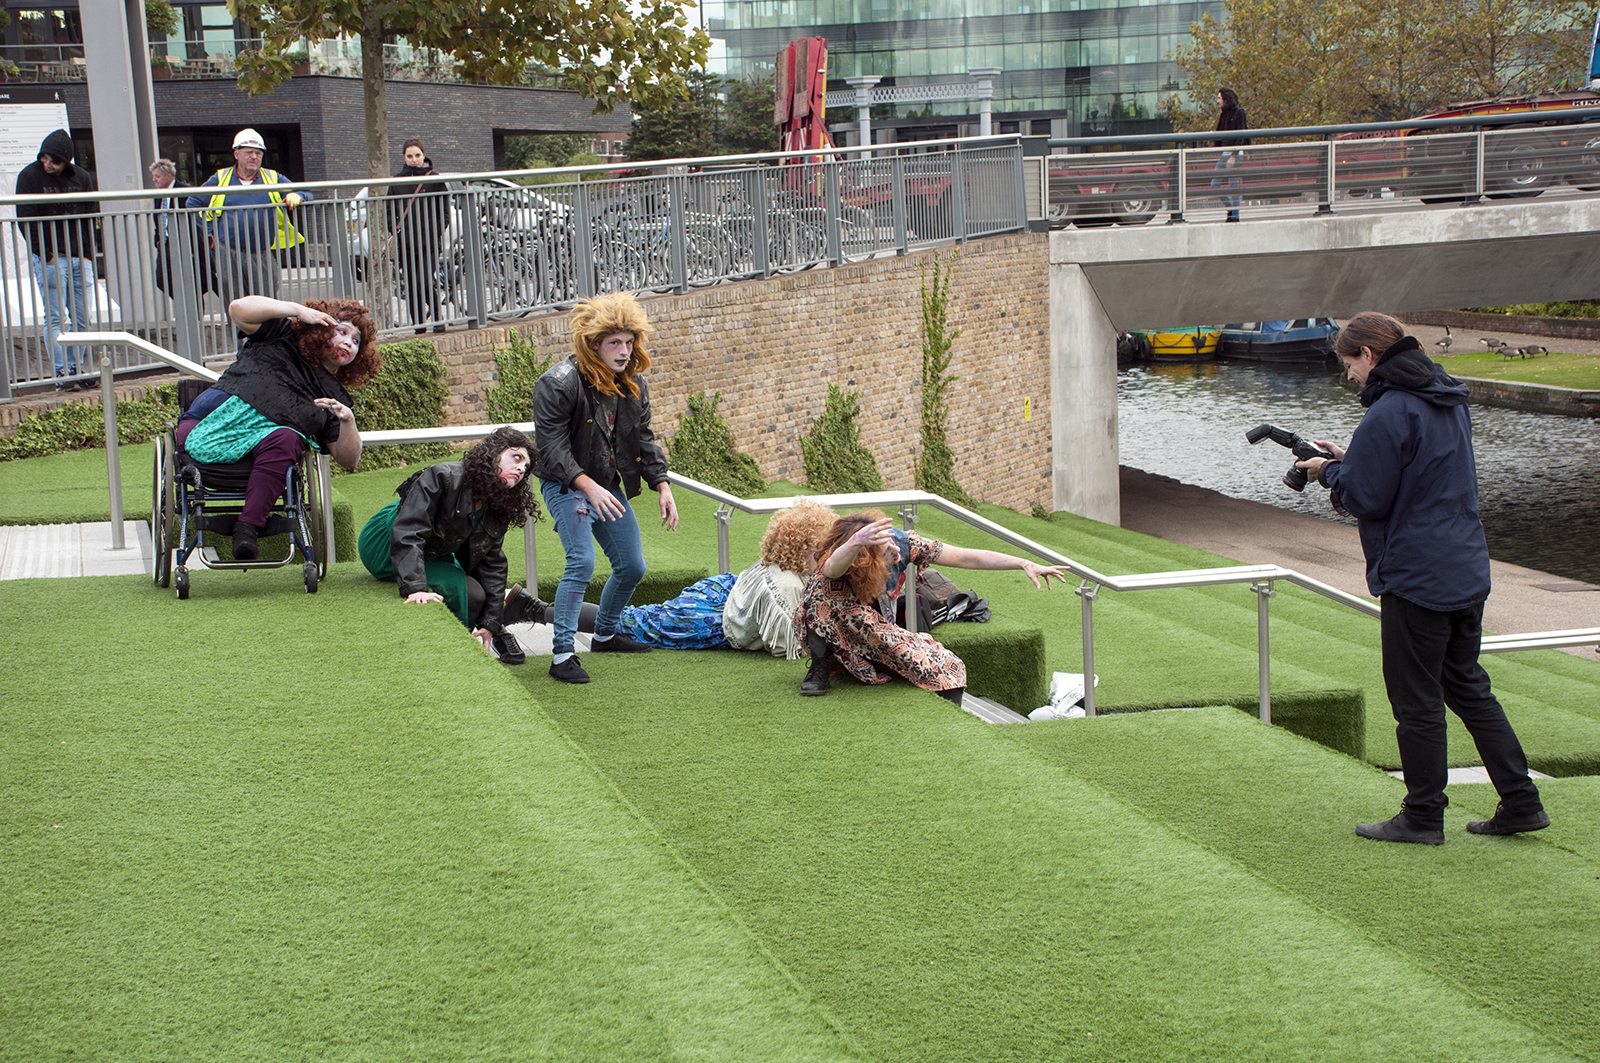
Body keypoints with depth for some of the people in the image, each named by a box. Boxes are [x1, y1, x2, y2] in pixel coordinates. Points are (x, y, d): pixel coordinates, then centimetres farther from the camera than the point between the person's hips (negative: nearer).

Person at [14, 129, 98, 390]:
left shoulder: (82, 178, 7)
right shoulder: (29, 176, -4)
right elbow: (26, 220, -6)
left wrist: (88, 254, 4)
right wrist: (46, 255, -11)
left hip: (80, 258, 4)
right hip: (50, 259, -4)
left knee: (82, 319, 3)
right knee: (55, 318, -4)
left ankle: (76, 369, 10)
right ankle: (61, 372, -3)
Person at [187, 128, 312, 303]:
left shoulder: (273, 179, 12)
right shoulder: (220, 179, 10)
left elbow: (306, 195, 10)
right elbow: (192, 203, 14)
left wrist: (296, 197, -14)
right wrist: (211, 231, 3)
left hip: (262, 256, 0)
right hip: (228, 254, 0)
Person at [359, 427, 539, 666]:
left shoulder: (497, 511, -7)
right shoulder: (442, 478, -30)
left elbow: (492, 564, -2)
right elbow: (408, 533, -36)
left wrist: (489, 621, -8)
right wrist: (415, 588, -47)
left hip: (432, 555, 8)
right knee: (456, 585, -22)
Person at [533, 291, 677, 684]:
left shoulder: (634, 385, 2)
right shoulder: (559, 383, -20)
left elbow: (643, 440, 10)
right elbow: (552, 448, -22)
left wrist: (662, 486, -2)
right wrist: (588, 486, -32)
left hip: (609, 485, 7)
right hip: (566, 485, -7)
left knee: (632, 566, 10)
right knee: (581, 562, -22)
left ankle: (605, 635, 33)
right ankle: (561, 655, -18)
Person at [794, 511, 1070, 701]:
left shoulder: (902, 543, -22)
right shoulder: (839, 573, -35)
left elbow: (966, 558, -17)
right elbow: (833, 567, -63)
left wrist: (1024, 564, -22)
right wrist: (856, 542, -84)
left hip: (879, 637, 5)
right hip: (835, 638, -4)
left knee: (949, 669, -16)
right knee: (821, 588, -36)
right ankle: (820, 668, -17)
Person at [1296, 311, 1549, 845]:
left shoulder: (1389, 414, -18)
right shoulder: (1450, 400, 12)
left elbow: (1365, 498, -18)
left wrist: (1329, 472, 1)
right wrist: (1351, 460, 14)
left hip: (1415, 577, -9)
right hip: (1468, 572, 9)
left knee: (1417, 701, 2)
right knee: (1469, 689, 17)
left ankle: (1423, 816, 12)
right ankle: (1521, 803, 18)